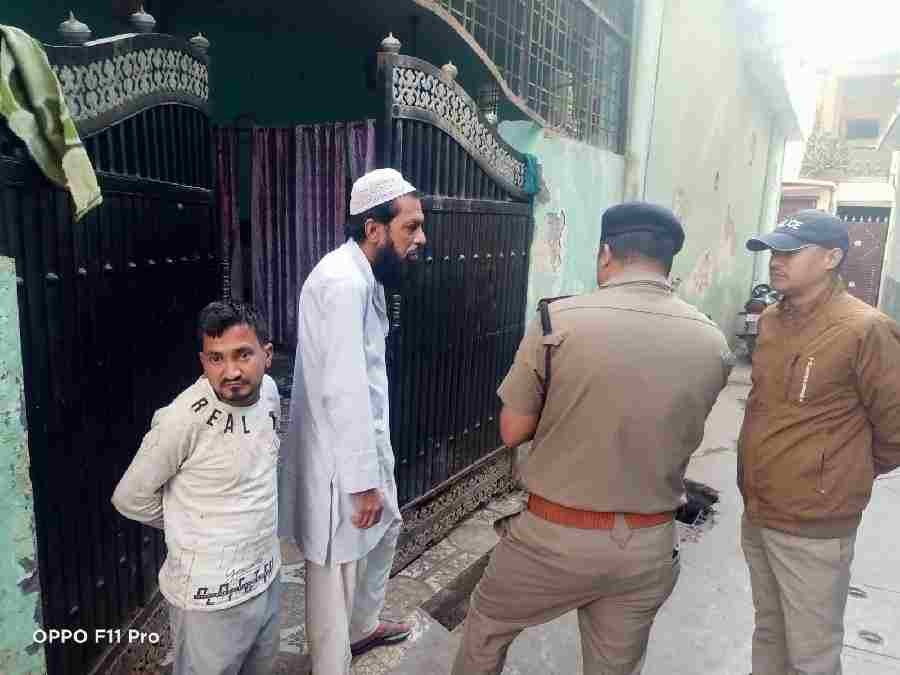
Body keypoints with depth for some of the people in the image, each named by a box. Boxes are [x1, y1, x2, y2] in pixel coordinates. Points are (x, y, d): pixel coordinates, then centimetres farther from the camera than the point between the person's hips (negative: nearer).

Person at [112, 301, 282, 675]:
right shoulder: (183, 419, -25)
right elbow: (130, 498, -12)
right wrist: (192, 524, -1)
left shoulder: (269, 391, -6)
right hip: (211, 597, -6)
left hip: (266, 577, 6)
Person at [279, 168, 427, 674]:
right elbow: (343, 391, -27)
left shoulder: (365, 276, 7)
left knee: (386, 531, 27)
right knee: (337, 569, 8)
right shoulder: (343, 282, -25)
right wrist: (363, 481, -21)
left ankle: (363, 626, 49)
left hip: (364, 440, 10)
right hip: (340, 454, -10)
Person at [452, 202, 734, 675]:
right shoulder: (712, 344, -4)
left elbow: (512, 432, -9)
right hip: (649, 545, 4)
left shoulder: (559, 321, -17)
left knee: (487, 623, 25)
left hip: (556, 536, -3)